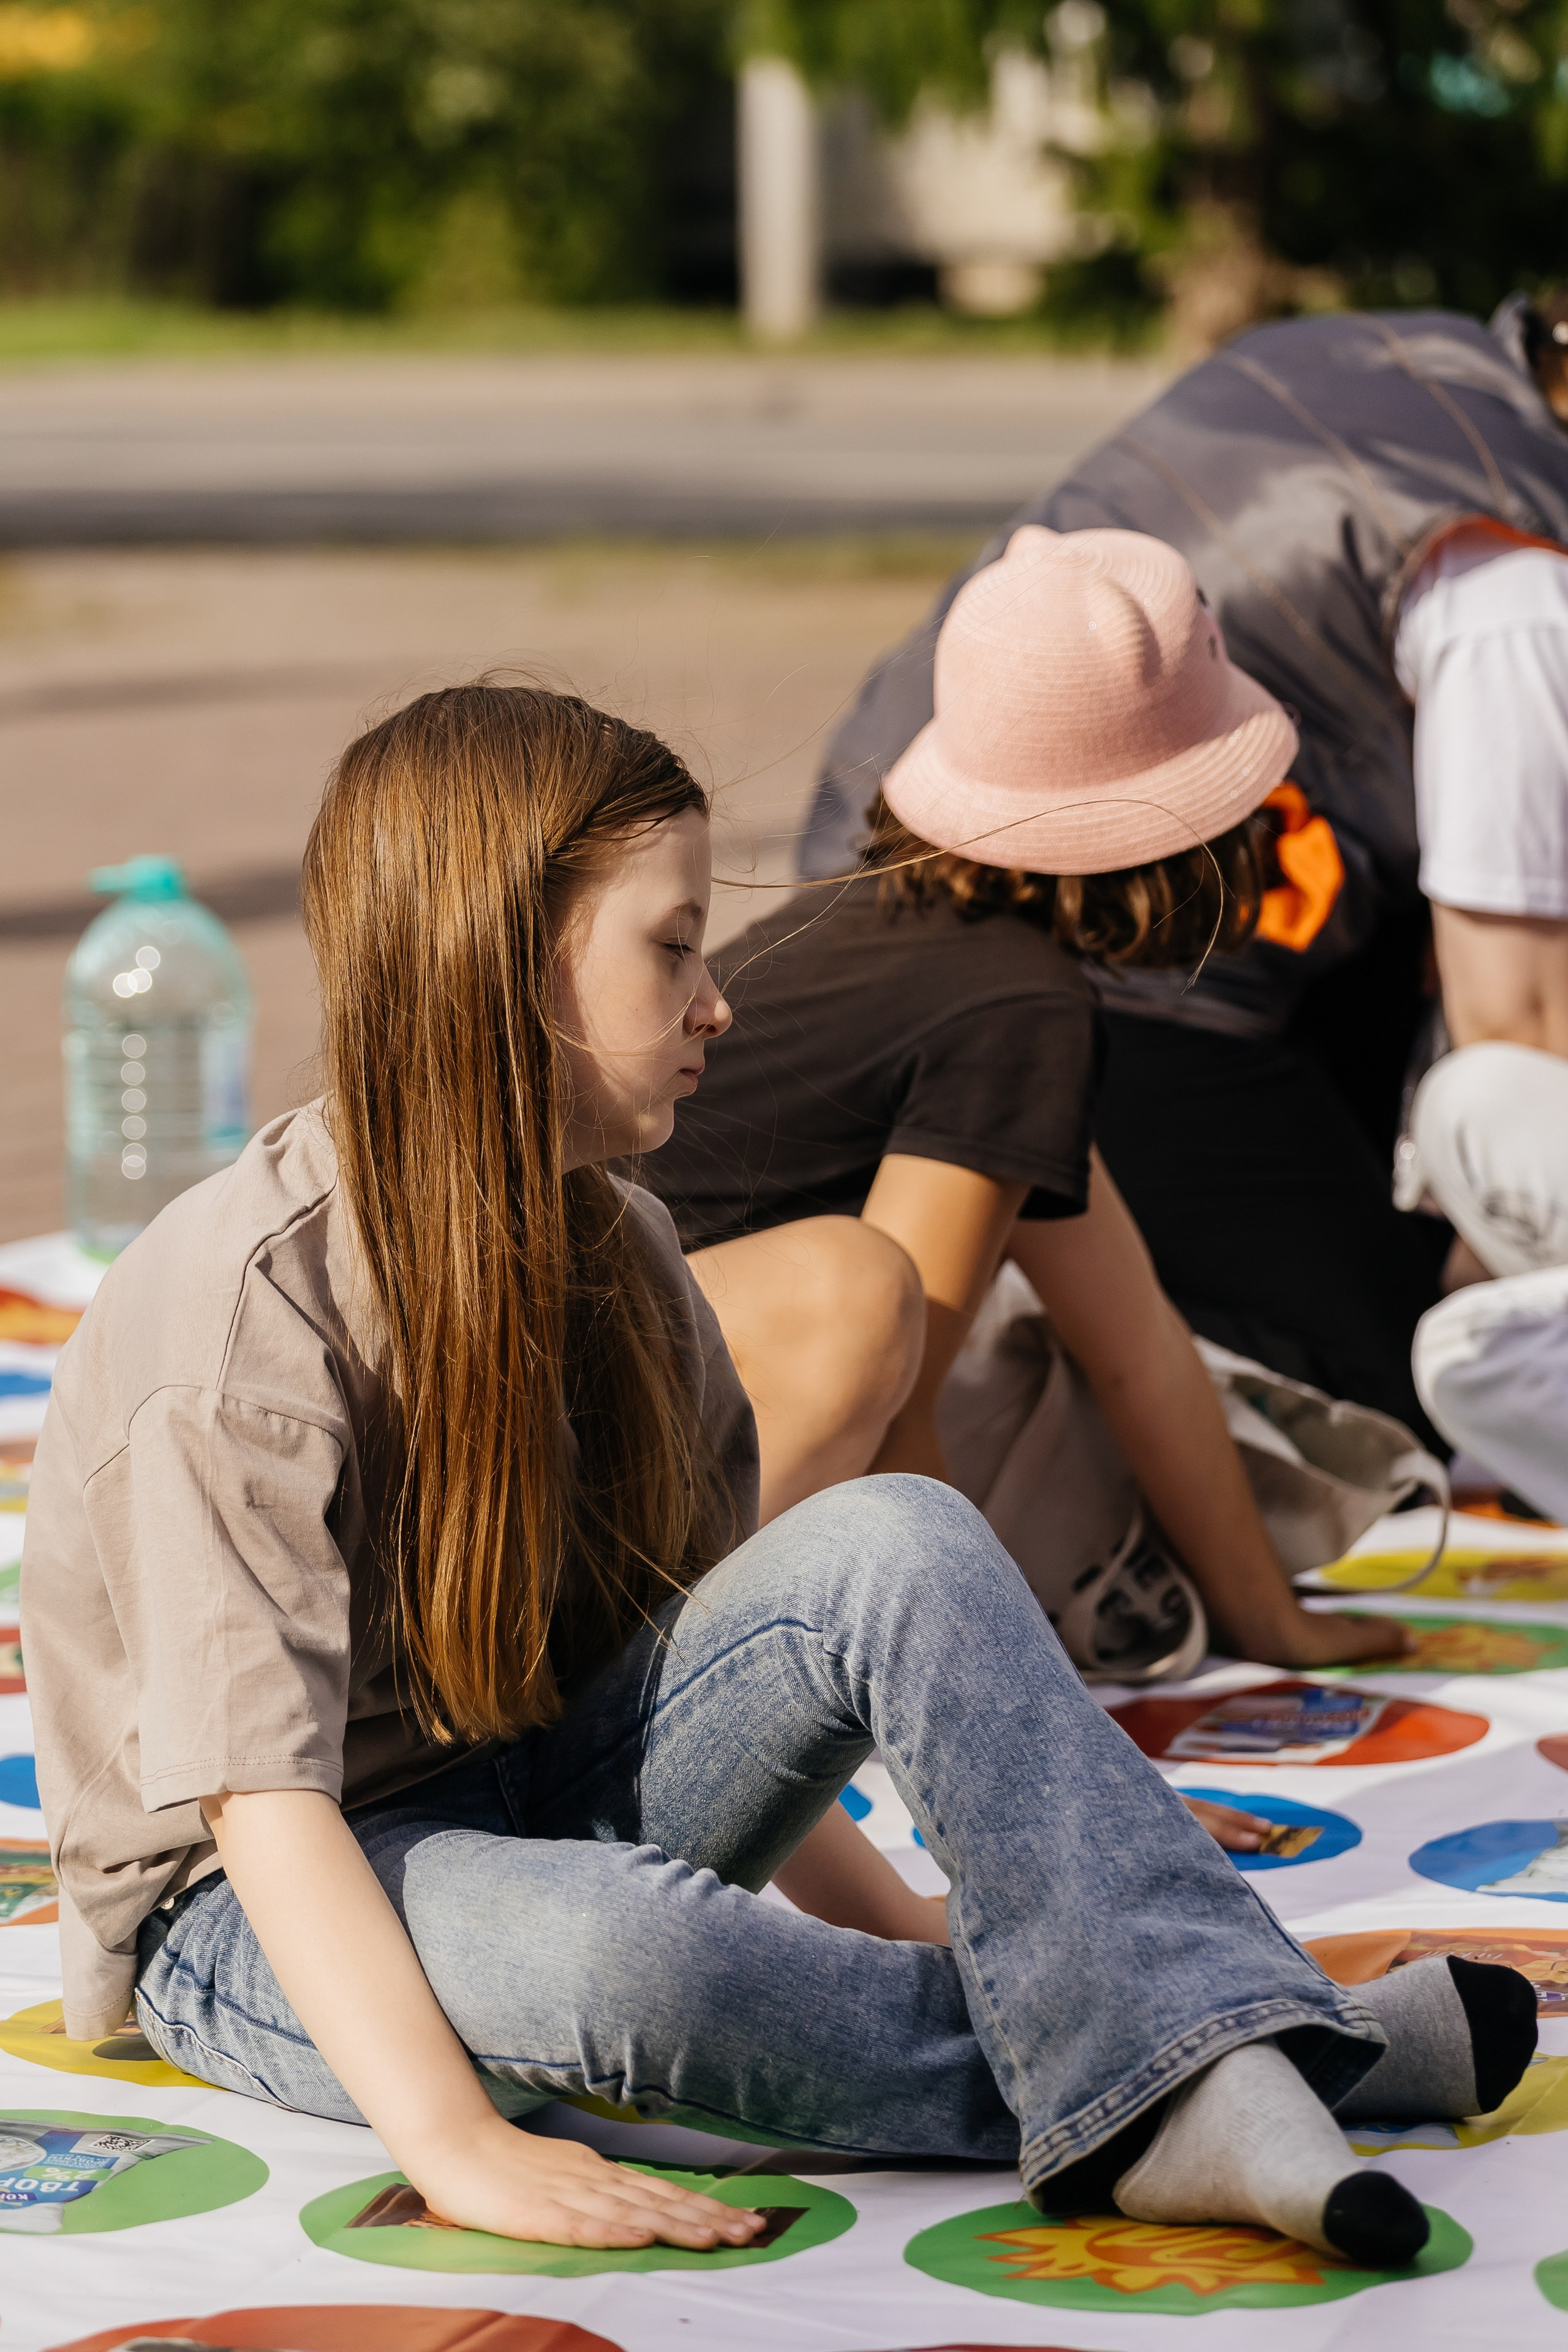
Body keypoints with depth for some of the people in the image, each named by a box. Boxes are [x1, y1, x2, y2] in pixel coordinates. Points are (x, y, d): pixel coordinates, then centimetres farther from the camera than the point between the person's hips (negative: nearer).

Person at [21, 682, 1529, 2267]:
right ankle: (1129, 2083, -26)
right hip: (257, 1924, -7)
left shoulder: (609, 1256, 2)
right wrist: (458, 2148, -39)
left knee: (895, 1545, -19)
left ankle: (1207, 2057, -31)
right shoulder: (237, 1310, -23)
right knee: (617, 1943, -41)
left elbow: (706, 1631, 9)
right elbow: (260, 1791, -29)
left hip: (543, 1805, 7)